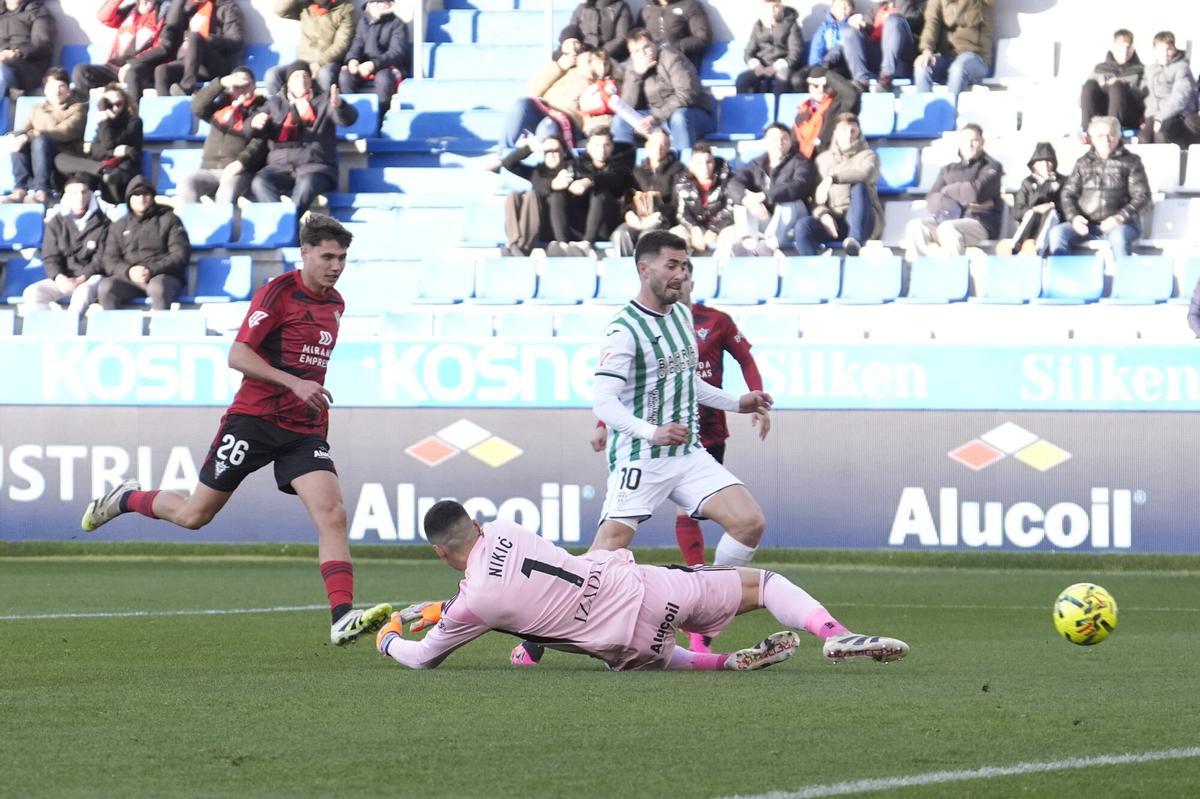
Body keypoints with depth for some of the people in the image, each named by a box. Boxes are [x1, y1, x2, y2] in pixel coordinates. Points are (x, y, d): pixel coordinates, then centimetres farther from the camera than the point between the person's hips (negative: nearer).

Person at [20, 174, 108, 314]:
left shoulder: (101, 223, 1)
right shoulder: (56, 223, 7)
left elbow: (101, 260, -3)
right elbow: (50, 258, 3)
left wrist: (80, 279, -17)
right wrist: (59, 278, -18)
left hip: (91, 277, -3)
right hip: (63, 278, 3)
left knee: (83, 292, -39)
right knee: (31, 293, -23)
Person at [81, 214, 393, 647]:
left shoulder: (334, 303, 12)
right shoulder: (278, 292, -11)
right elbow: (238, 355, -18)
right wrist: (294, 383, -26)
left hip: (304, 430, 5)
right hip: (255, 419, -5)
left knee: (331, 513, -16)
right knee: (195, 514, 4)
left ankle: (343, 618, -24)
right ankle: (128, 499, 34)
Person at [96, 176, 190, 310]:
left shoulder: (169, 220, 12)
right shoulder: (119, 226, 22)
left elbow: (180, 255, 2)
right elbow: (110, 260, 12)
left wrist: (152, 271, -13)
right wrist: (128, 271, -11)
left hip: (164, 276, -3)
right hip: (129, 278, 3)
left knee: (158, 287, -39)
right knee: (106, 287, -28)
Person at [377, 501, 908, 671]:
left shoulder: (471, 604, -5)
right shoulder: (502, 530, 6)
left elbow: (421, 657, 12)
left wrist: (390, 640, 33)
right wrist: (441, 608, 36)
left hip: (627, 647, -2)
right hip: (638, 584, 2)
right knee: (761, 583, 10)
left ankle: (721, 662, 4)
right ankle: (832, 633, -16)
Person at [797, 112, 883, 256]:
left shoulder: (867, 156, 11)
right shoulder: (823, 159, 18)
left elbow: (865, 173, -16)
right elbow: (814, 197, 7)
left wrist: (832, 178, -21)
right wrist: (823, 214, -15)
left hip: (864, 222, -2)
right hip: (832, 221, 2)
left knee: (859, 187, -31)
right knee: (805, 224, -28)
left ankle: (855, 240, -51)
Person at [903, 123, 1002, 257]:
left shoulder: (991, 167, 10)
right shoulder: (948, 170, 22)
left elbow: (976, 192, -10)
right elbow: (931, 203, 8)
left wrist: (947, 191, 5)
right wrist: (960, 201, -8)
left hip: (981, 224, -5)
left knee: (947, 229, -37)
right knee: (915, 227, -23)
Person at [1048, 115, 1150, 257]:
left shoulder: (1131, 162, 5)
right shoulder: (1083, 163, 15)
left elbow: (1142, 197, -1)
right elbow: (1068, 194, 13)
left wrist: (1120, 218, -17)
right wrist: (1074, 217, -8)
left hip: (1120, 224, -3)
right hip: (1086, 224, 3)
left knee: (1118, 236, -39)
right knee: (1057, 233, -24)